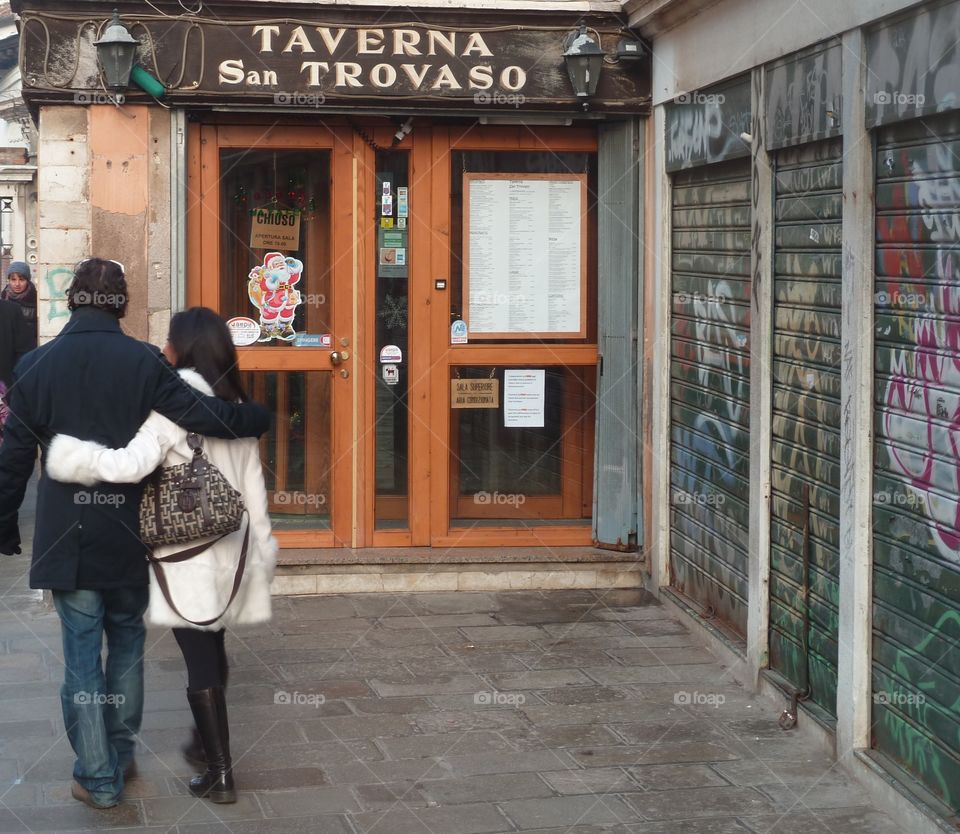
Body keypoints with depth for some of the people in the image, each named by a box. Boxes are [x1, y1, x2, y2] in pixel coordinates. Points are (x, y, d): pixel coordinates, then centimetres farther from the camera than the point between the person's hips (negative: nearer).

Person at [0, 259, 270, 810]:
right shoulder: (143, 362, -8)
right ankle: (122, 754, 28)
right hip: (129, 536, 1)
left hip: (66, 537, 0)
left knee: (82, 655, 5)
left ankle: (99, 779, 8)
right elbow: (199, 414, -15)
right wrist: (257, 418, 3)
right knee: (127, 643, 19)